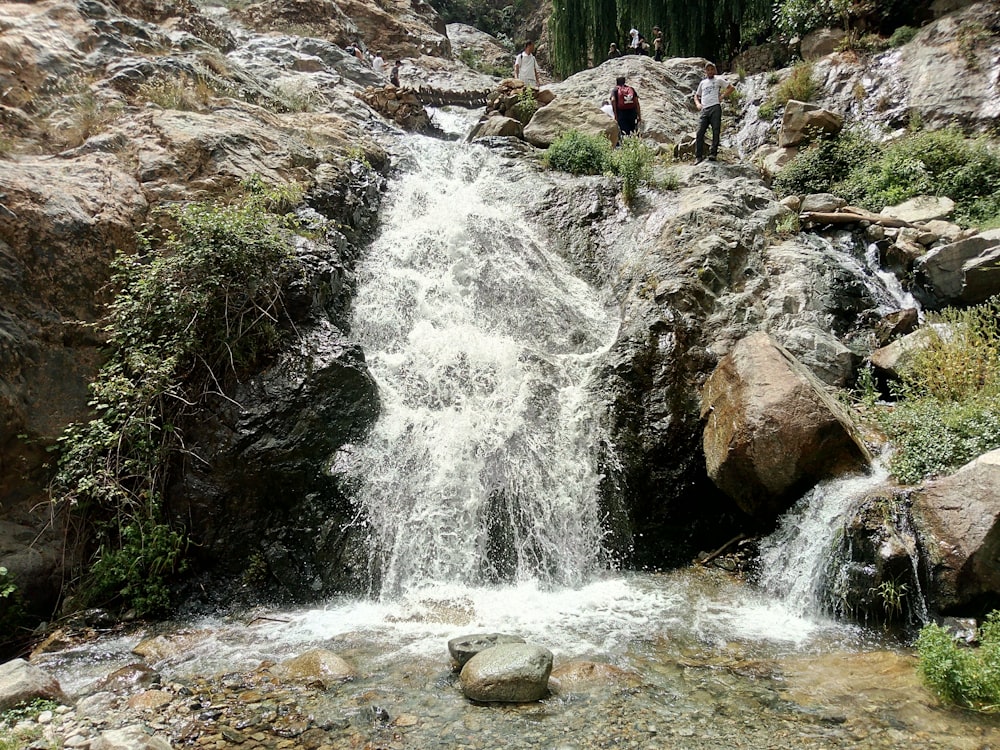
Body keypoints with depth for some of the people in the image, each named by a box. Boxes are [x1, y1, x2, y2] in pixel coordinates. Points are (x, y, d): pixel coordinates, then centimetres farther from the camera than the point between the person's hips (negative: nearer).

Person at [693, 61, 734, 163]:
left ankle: (713, 154, -5)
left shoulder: (718, 80, 11)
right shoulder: (702, 83, 22)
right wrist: (698, 104, 8)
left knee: (715, 131, -6)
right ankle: (698, 156, -9)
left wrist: (722, 96, -3)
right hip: (704, 109, 3)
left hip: (715, 108, -3)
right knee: (700, 132, -8)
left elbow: (731, 87, 8)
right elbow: (696, 96, 28)